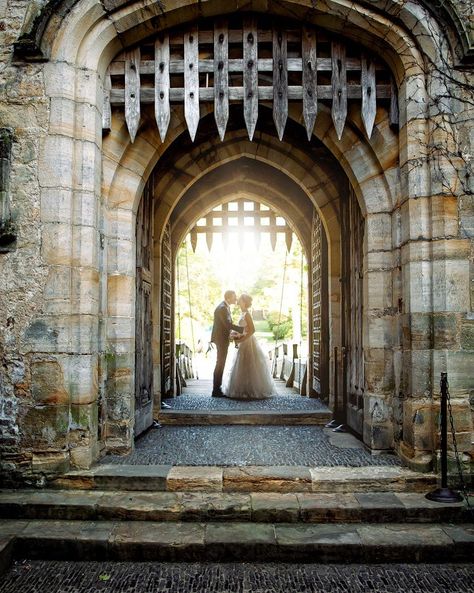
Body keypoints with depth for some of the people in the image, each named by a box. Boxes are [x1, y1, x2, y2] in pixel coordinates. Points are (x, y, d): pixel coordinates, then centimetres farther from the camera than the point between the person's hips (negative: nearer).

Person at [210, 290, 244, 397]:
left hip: (222, 338, 10)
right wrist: (242, 329, -21)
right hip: (221, 339, -10)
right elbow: (228, 324, -26)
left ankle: (217, 388, 20)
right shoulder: (222, 308, -19)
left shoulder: (225, 307, 14)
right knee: (220, 364, -6)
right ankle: (216, 390, -2)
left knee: (221, 364, 13)